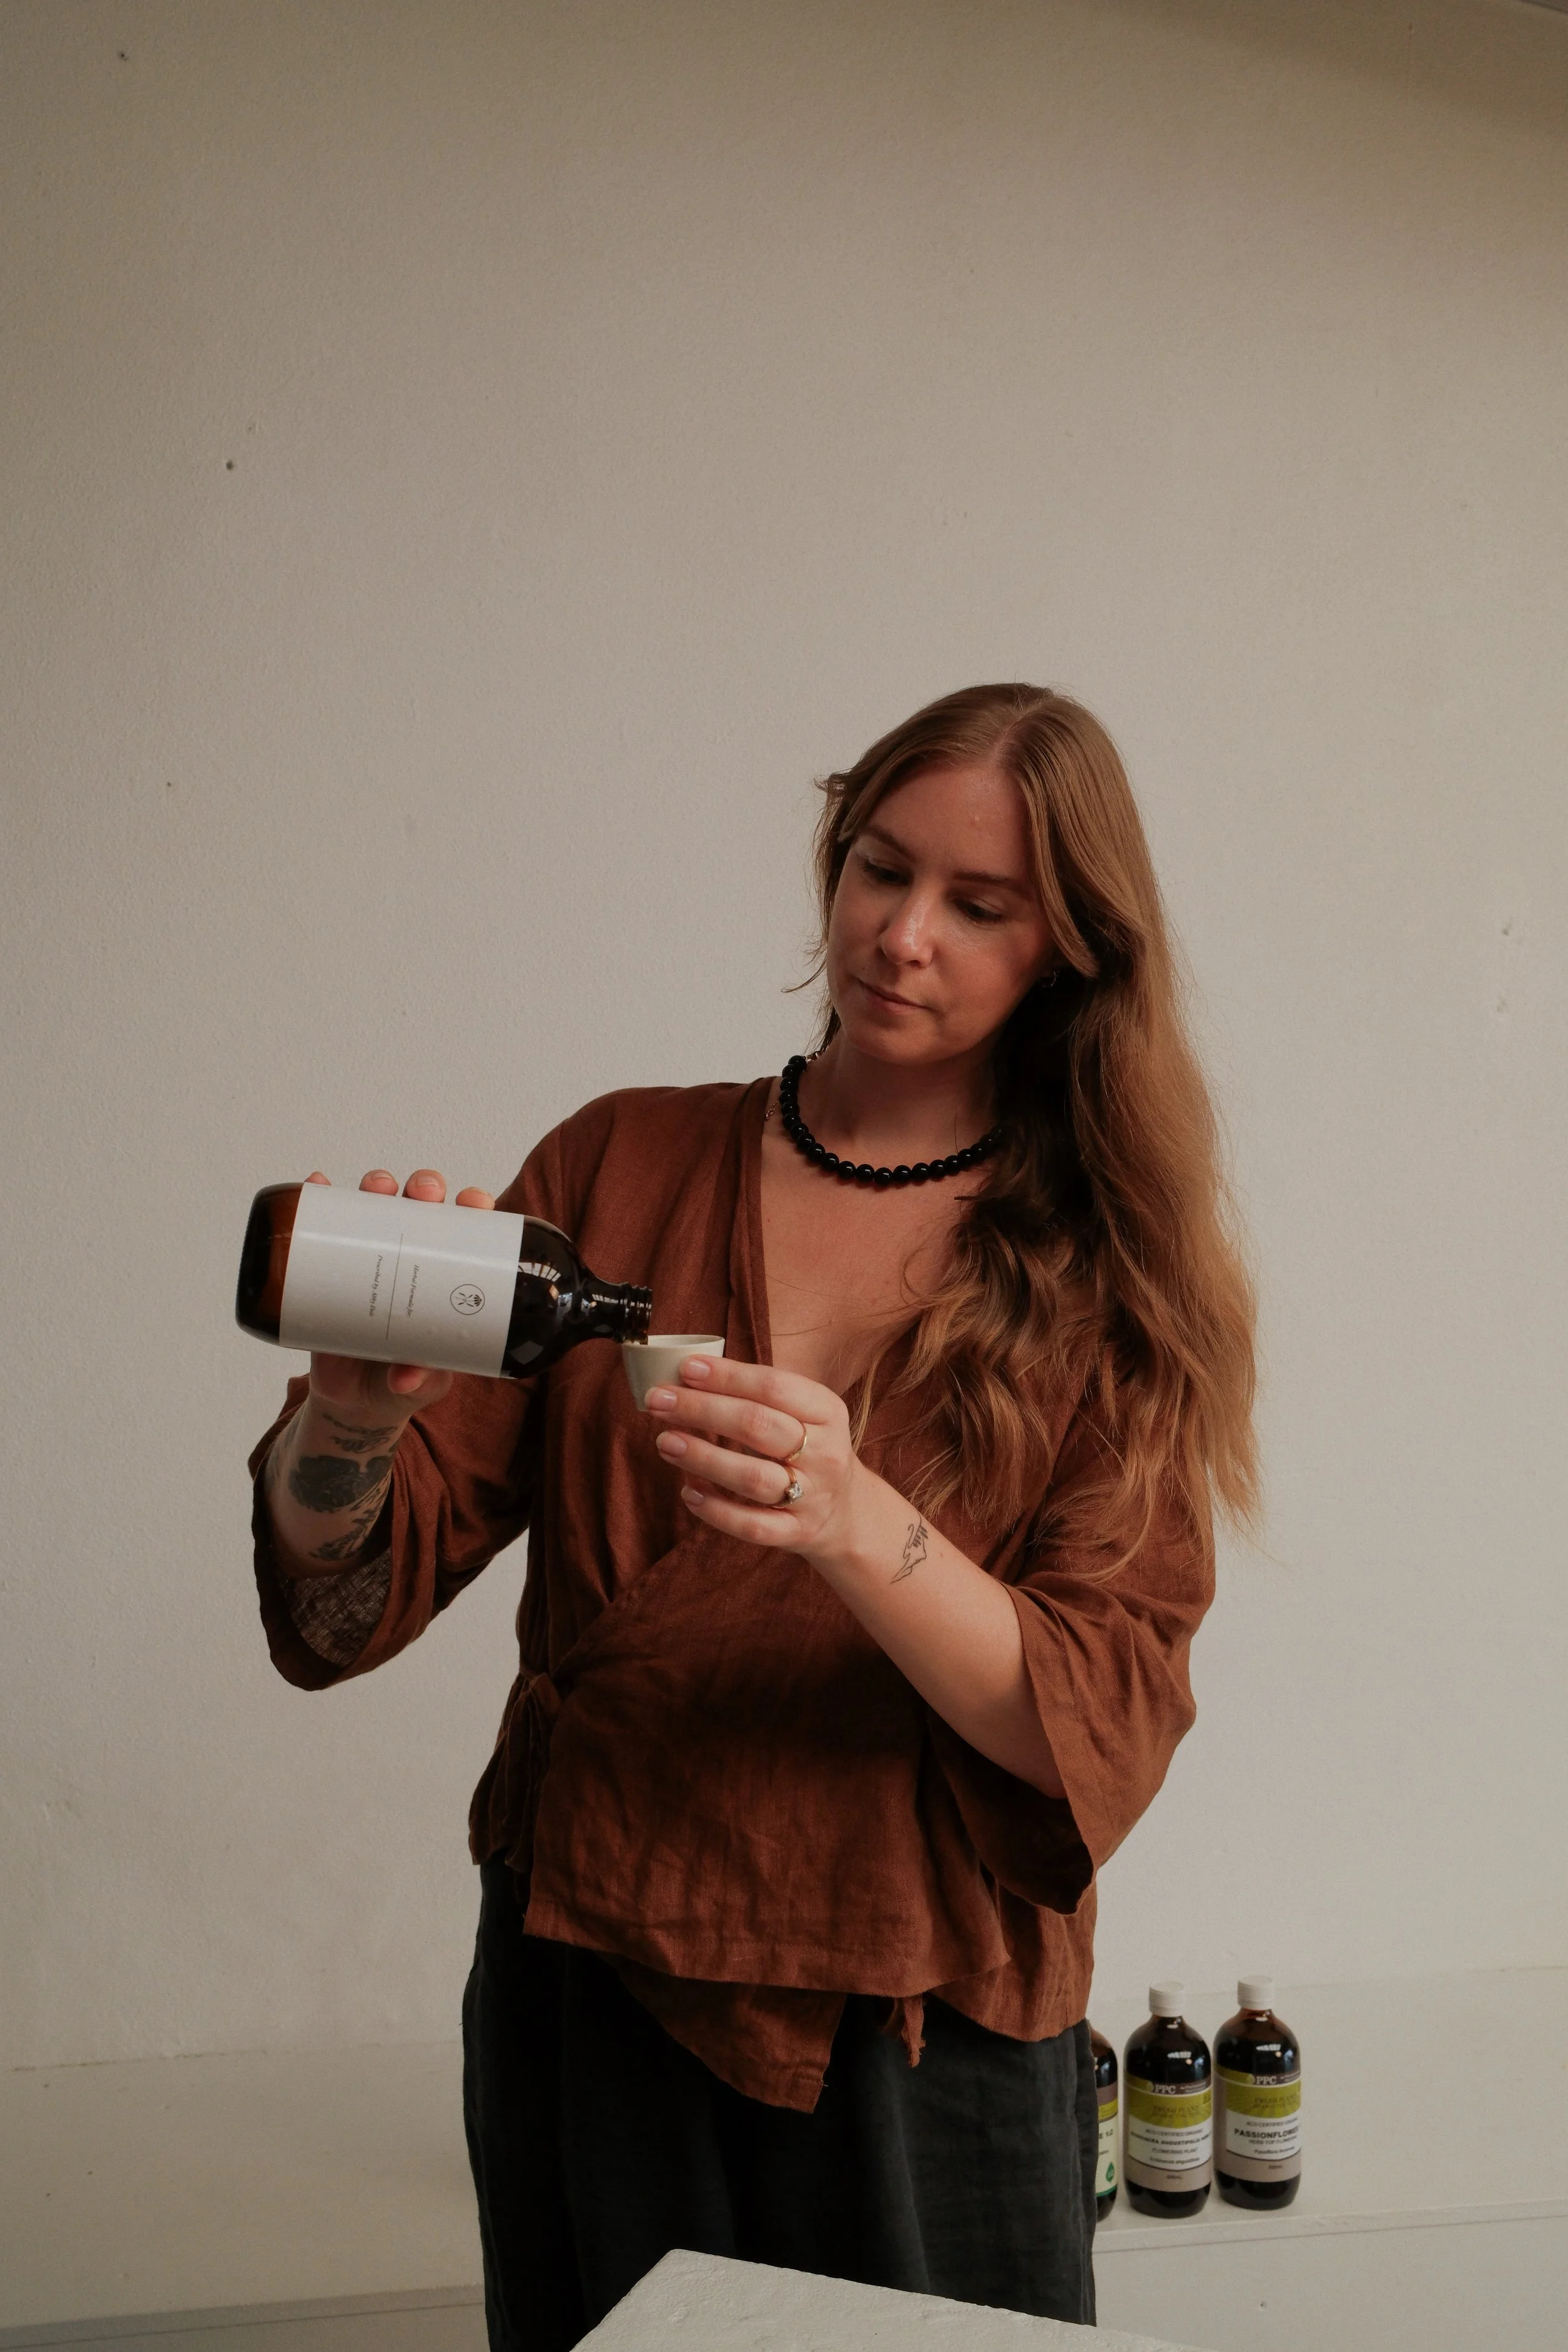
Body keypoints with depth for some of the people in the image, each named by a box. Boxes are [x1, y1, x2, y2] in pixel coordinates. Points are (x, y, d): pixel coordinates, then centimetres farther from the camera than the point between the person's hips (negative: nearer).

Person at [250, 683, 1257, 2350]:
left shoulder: (1112, 1279, -4)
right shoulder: (621, 1166, -1)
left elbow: (1106, 1730, -15)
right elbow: (342, 1607, -5)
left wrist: (855, 1525, -32)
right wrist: (355, 1413, -28)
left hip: (922, 2052, -1)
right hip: (588, 2006, 2)